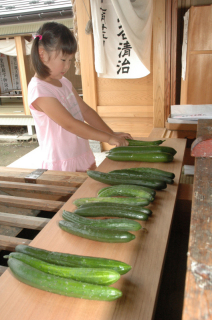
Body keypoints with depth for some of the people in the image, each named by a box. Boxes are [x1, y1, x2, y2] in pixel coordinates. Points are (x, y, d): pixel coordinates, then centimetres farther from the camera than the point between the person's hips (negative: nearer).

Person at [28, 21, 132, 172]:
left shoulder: (64, 82, 9)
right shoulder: (38, 89, -18)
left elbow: (85, 111, 9)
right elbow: (70, 124, -24)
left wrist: (112, 134, 0)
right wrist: (109, 138, -22)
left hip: (84, 157, 8)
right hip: (62, 164, -8)